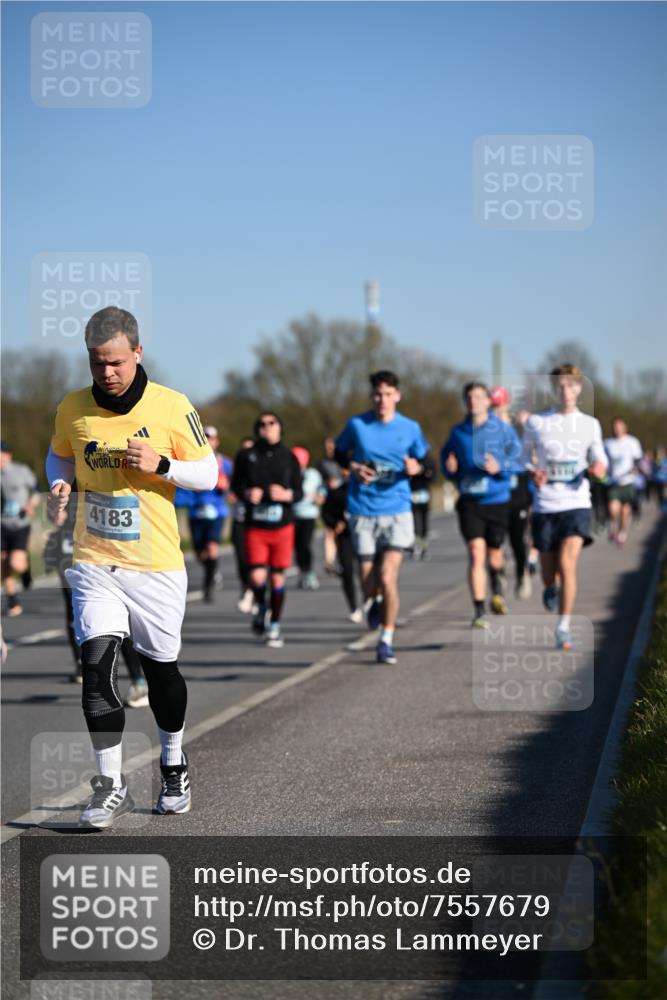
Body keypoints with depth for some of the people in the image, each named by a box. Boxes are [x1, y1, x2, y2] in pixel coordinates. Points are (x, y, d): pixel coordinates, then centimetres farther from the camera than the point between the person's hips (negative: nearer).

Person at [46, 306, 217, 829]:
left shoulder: (172, 407, -7)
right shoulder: (73, 409, -1)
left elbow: (208, 473, 0)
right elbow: (60, 455, 20)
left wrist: (161, 466, -18)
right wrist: (59, 486, -2)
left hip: (156, 566, -1)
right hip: (94, 564, 1)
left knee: (162, 668, 10)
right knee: (97, 662, -15)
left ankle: (173, 763, 37)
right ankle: (111, 785, -7)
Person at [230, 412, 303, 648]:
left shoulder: (288, 457, 4)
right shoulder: (246, 456, 2)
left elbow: (299, 492, 7)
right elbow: (235, 485, 10)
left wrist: (286, 495, -15)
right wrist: (247, 494, -11)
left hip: (282, 525, 1)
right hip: (255, 527, -1)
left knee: (277, 577, 3)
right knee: (257, 577, -12)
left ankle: (274, 626, 18)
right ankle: (262, 609, 20)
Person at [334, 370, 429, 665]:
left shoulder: (410, 428, 1)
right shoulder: (356, 425, 0)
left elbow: (425, 462, 11)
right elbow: (339, 453, 14)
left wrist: (416, 468, -12)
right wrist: (354, 467, -6)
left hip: (397, 510, -1)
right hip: (363, 512, 1)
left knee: (388, 578, -13)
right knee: (369, 583, 4)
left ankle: (386, 641, 2)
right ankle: (374, 601, 42)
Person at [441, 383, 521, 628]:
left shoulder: (503, 429, -2)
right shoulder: (458, 432, 6)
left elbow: (517, 459, -4)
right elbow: (446, 460, 16)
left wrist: (500, 467, -22)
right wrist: (450, 468, -7)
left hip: (497, 500, 0)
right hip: (469, 502, 0)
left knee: (494, 552, 12)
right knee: (476, 552, -13)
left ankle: (498, 589, 46)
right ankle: (479, 611, -11)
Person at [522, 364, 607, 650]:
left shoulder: (590, 424, 5)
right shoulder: (536, 422, 2)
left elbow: (599, 459, 14)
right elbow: (525, 457, 12)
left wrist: (598, 467, -10)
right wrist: (532, 474, -9)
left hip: (576, 503, -1)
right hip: (545, 505, 1)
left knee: (567, 564, -18)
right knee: (548, 571, 7)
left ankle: (564, 628, -12)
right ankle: (551, 588, 46)